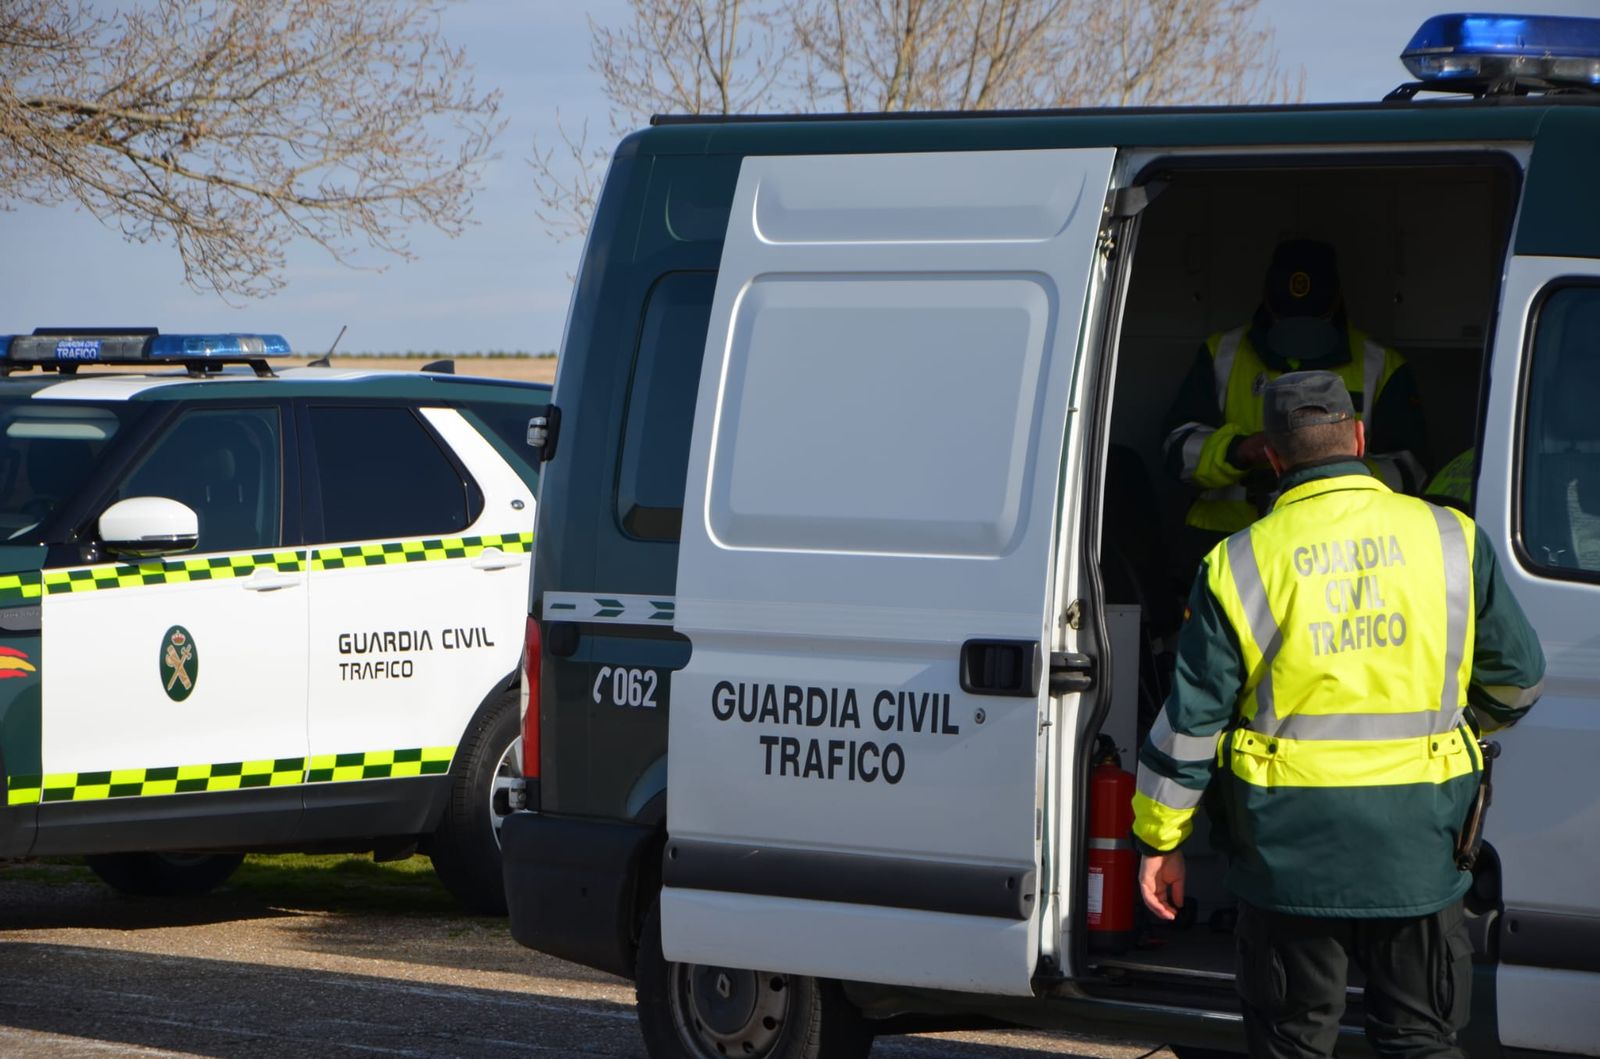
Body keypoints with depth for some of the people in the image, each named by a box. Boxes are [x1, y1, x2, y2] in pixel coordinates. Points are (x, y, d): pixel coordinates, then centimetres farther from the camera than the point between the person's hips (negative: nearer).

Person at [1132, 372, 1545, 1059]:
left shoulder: (1239, 565, -5)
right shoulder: (1453, 542, -2)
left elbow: (1189, 719, -2)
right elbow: (1516, 680, 7)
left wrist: (1159, 841, 7)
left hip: (1290, 854, -1)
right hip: (1418, 856, 1)